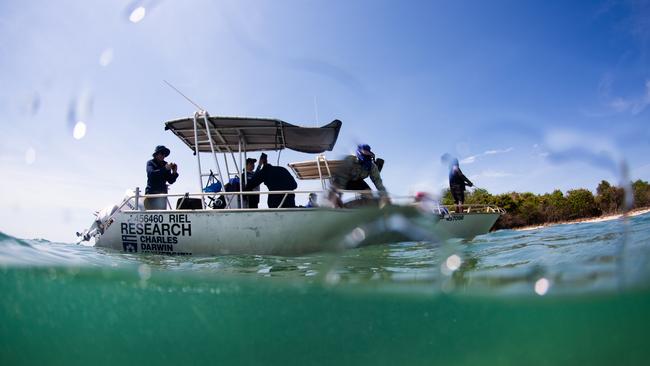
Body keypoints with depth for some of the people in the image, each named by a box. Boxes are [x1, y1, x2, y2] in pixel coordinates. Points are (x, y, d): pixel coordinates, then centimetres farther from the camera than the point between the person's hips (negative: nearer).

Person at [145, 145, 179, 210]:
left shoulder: (166, 165, 11)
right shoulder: (150, 163, 3)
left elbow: (170, 181, 8)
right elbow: (151, 173, -19)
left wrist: (174, 173, -10)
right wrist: (165, 168, -26)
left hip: (162, 194, 4)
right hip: (151, 193, -4)